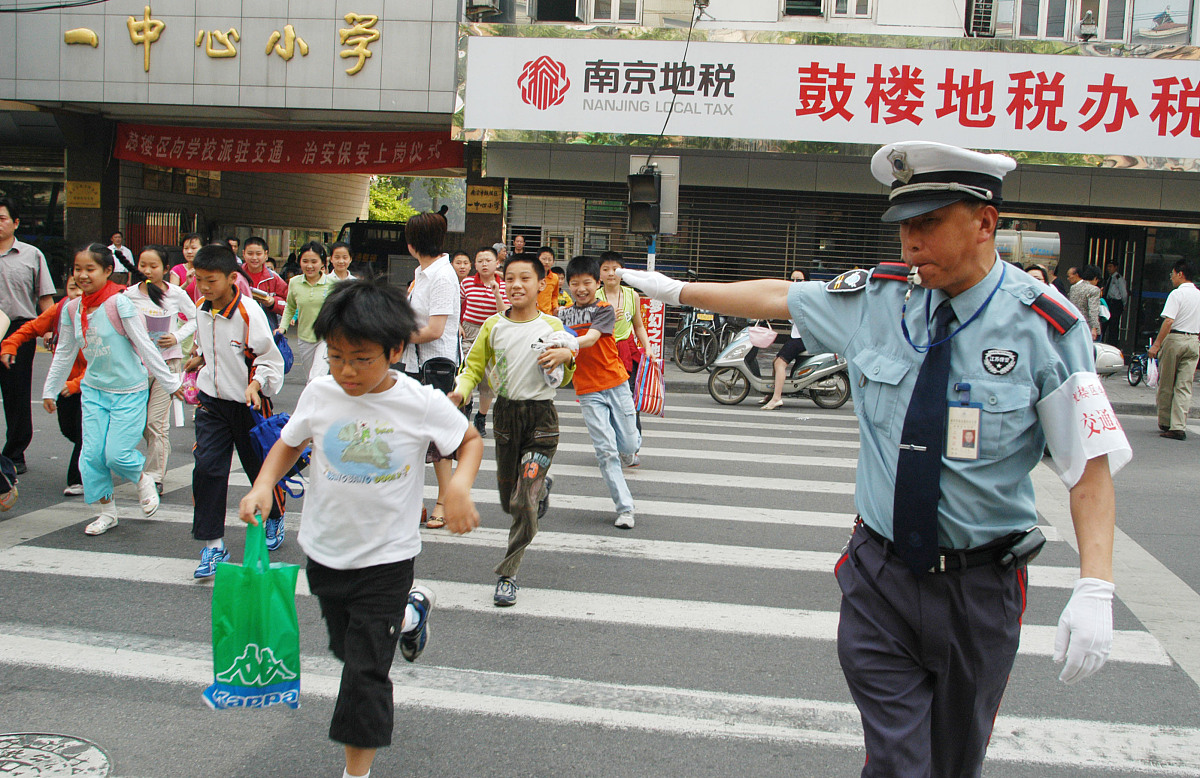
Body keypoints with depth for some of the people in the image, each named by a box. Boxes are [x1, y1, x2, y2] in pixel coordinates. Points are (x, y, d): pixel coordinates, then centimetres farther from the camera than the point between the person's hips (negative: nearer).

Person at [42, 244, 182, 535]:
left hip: (129, 391, -5)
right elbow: (64, 354, 13)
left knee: (117, 454, -9)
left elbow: (144, 346, -13)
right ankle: (107, 511, 20)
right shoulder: (72, 309, 1)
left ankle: (143, 481, 24)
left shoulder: (119, 303, -16)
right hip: (94, 390, 5)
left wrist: (170, 382, -9)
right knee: (92, 454, 2)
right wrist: (50, 390, 20)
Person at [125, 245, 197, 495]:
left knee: (157, 421, -5)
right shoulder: (130, 295, 0)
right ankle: (160, 458, 28)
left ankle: (155, 476, 3)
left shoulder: (176, 294, -3)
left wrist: (177, 337, -5)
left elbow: (194, 319, 10)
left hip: (169, 360, -2)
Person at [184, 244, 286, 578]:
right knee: (206, 467, -7)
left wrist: (256, 384, -29)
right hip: (211, 401, 4)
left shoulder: (249, 312, -19)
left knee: (260, 465, 11)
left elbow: (270, 359, -16)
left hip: (248, 403, -4)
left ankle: (275, 517, 40)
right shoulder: (201, 310, 1)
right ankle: (212, 544, -1)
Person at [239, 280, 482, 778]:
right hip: (324, 551, 5)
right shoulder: (319, 395, -9)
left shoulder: (422, 404, -17)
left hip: (385, 556, -4)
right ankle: (410, 611, 55)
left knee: (365, 671, -2)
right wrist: (263, 486, -11)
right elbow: (289, 444, 7)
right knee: (346, 647, 26)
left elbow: (470, 441, -1)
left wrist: (460, 486, -20)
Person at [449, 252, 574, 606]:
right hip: (506, 414, 3)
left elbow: (563, 381, 7)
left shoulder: (552, 327, -2)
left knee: (524, 504, -12)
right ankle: (542, 485, 51)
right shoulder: (493, 326, 1)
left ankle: (508, 574, 4)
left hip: (541, 418, -3)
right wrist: (460, 392, -14)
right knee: (509, 503, 16)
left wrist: (567, 356, -15)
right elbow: (473, 368, 7)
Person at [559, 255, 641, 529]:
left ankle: (630, 446, 43)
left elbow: (591, 338, -23)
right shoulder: (563, 314, 7)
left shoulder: (604, 310, -6)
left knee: (628, 445, 3)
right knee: (605, 451, -6)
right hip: (588, 391, 1)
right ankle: (625, 508, 1)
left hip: (616, 384, -1)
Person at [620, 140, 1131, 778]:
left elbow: (1090, 463, -12)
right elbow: (776, 297, 11)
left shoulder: (1045, 325, -12)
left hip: (979, 587, -1)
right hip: (879, 577, 1)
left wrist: (1094, 588, -23)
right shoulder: (876, 297, -4)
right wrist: (677, 290, 19)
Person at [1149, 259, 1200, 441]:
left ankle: (1164, 424, 16)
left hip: (1175, 339, -5)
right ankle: (1179, 426, -4)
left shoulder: (1177, 294, -10)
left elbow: (1169, 321, -18)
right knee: (1184, 386, 3)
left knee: (1166, 385, 7)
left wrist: (1157, 344, -16)